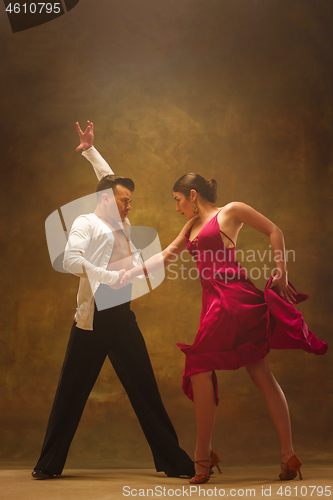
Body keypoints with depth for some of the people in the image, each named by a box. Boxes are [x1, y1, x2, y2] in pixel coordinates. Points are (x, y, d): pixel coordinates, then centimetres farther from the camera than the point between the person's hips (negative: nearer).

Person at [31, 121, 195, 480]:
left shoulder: (121, 226, 20)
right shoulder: (86, 223, 0)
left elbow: (111, 180, 32)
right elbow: (71, 261, -17)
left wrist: (90, 151, 28)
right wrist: (111, 277, -15)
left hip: (122, 316, 6)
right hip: (94, 318, -6)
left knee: (145, 390, 6)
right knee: (71, 393, 2)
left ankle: (173, 461, 12)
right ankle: (49, 464, 14)